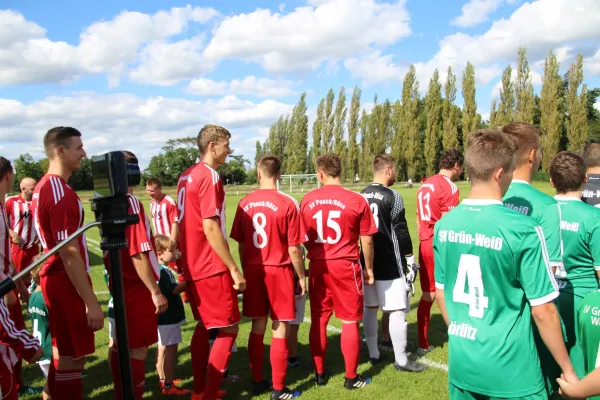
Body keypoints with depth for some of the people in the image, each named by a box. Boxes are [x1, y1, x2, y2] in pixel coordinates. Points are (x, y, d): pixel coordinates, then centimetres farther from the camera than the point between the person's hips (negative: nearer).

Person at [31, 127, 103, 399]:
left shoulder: (43, 187, 10)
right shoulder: (60, 193, -20)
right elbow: (70, 254, -24)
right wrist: (91, 302, -22)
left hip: (55, 278, 10)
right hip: (67, 281, -10)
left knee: (62, 355, 20)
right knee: (72, 360, 0)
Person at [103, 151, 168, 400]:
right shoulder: (130, 203, -19)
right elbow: (138, 253, -22)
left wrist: (153, 238, 22)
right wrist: (156, 291, -18)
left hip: (119, 286, 9)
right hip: (137, 288, -9)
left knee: (119, 345, 18)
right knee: (137, 349, 1)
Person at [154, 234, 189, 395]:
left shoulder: (160, 269, 10)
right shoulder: (163, 271, -20)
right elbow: (175, 289, -21)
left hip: (164, 317, 10)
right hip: (168, 318, -10)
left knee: (163, 349, 18)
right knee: (170, 350, -4)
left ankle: (163, 380, 31)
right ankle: (169, 385, 1)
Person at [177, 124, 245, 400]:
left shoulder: (186, 176, 12)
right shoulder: (209, 176, -16)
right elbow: (210, 228, -22)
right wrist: (234, 269, -19)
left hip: (192, 266, 9)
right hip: (212, 267, -9)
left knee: (203, 327, 19)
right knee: (229, 329, 0)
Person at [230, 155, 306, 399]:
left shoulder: (245, 203, -1)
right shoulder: (288, 203, -13)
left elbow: (241, 244, 5)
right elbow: (293, 248, -11)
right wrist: (301, 276, 1)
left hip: (253, 271, 4)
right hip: (279, 271, -4)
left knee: (258, 327, 16)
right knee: (280, 330, 4)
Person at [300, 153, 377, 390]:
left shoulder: (307, 200, 0)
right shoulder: (357, 201, -8)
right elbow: (367, 240, -3)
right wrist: (369, 269, 9)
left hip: (318, 266, 3)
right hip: (345, 266, -3)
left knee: (318, 320, 14)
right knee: (350, 322, 7)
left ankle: (320, 373, 25)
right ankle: (351, 378, 17)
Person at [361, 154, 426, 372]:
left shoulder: (362, 196, 7)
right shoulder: (392, 196, -13)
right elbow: (401, 232, -12)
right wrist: (409, 259, -4)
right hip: (390, 264, -7)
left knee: (370, 308, 13)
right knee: (397, 311, 0)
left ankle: (373, 354, 23)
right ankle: (401, 360, 7)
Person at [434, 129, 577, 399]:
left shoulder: (444, 225, -4)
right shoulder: (522, 229, -19)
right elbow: (543, 311, -14)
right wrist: (568, 370, 0)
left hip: (461, 364, 5)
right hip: (511, 372, -5)